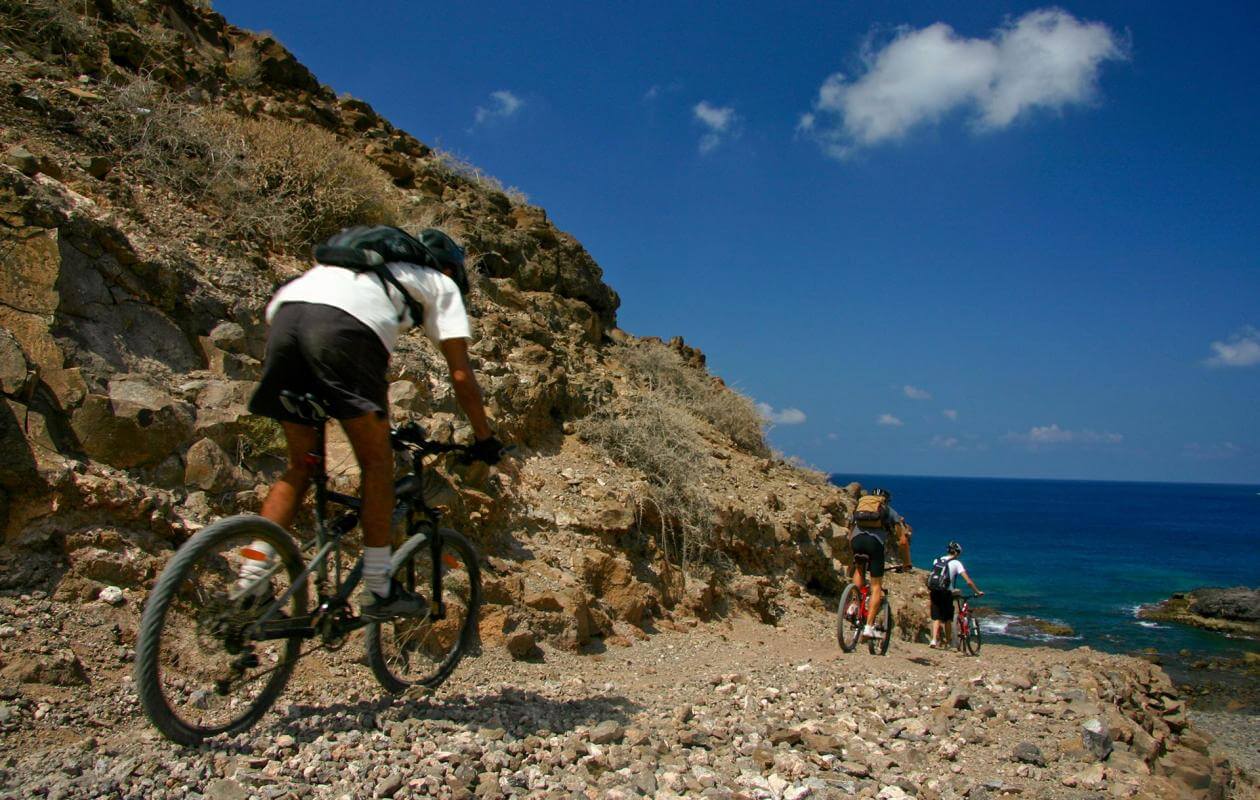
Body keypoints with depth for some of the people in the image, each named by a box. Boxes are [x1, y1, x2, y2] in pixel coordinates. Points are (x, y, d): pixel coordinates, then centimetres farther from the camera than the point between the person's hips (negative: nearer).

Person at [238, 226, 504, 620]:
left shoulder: (373, 265, 43)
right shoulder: (441, 284, 27)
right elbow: (461, 375, 20)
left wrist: (379, 422, 51)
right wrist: (485, 439, 29)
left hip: (284, 312, 6)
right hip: (344, 325, -6)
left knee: (300, 466, 17)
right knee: (377, 461, 8)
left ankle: (250, 582, 11)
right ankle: (378, 591, 9)